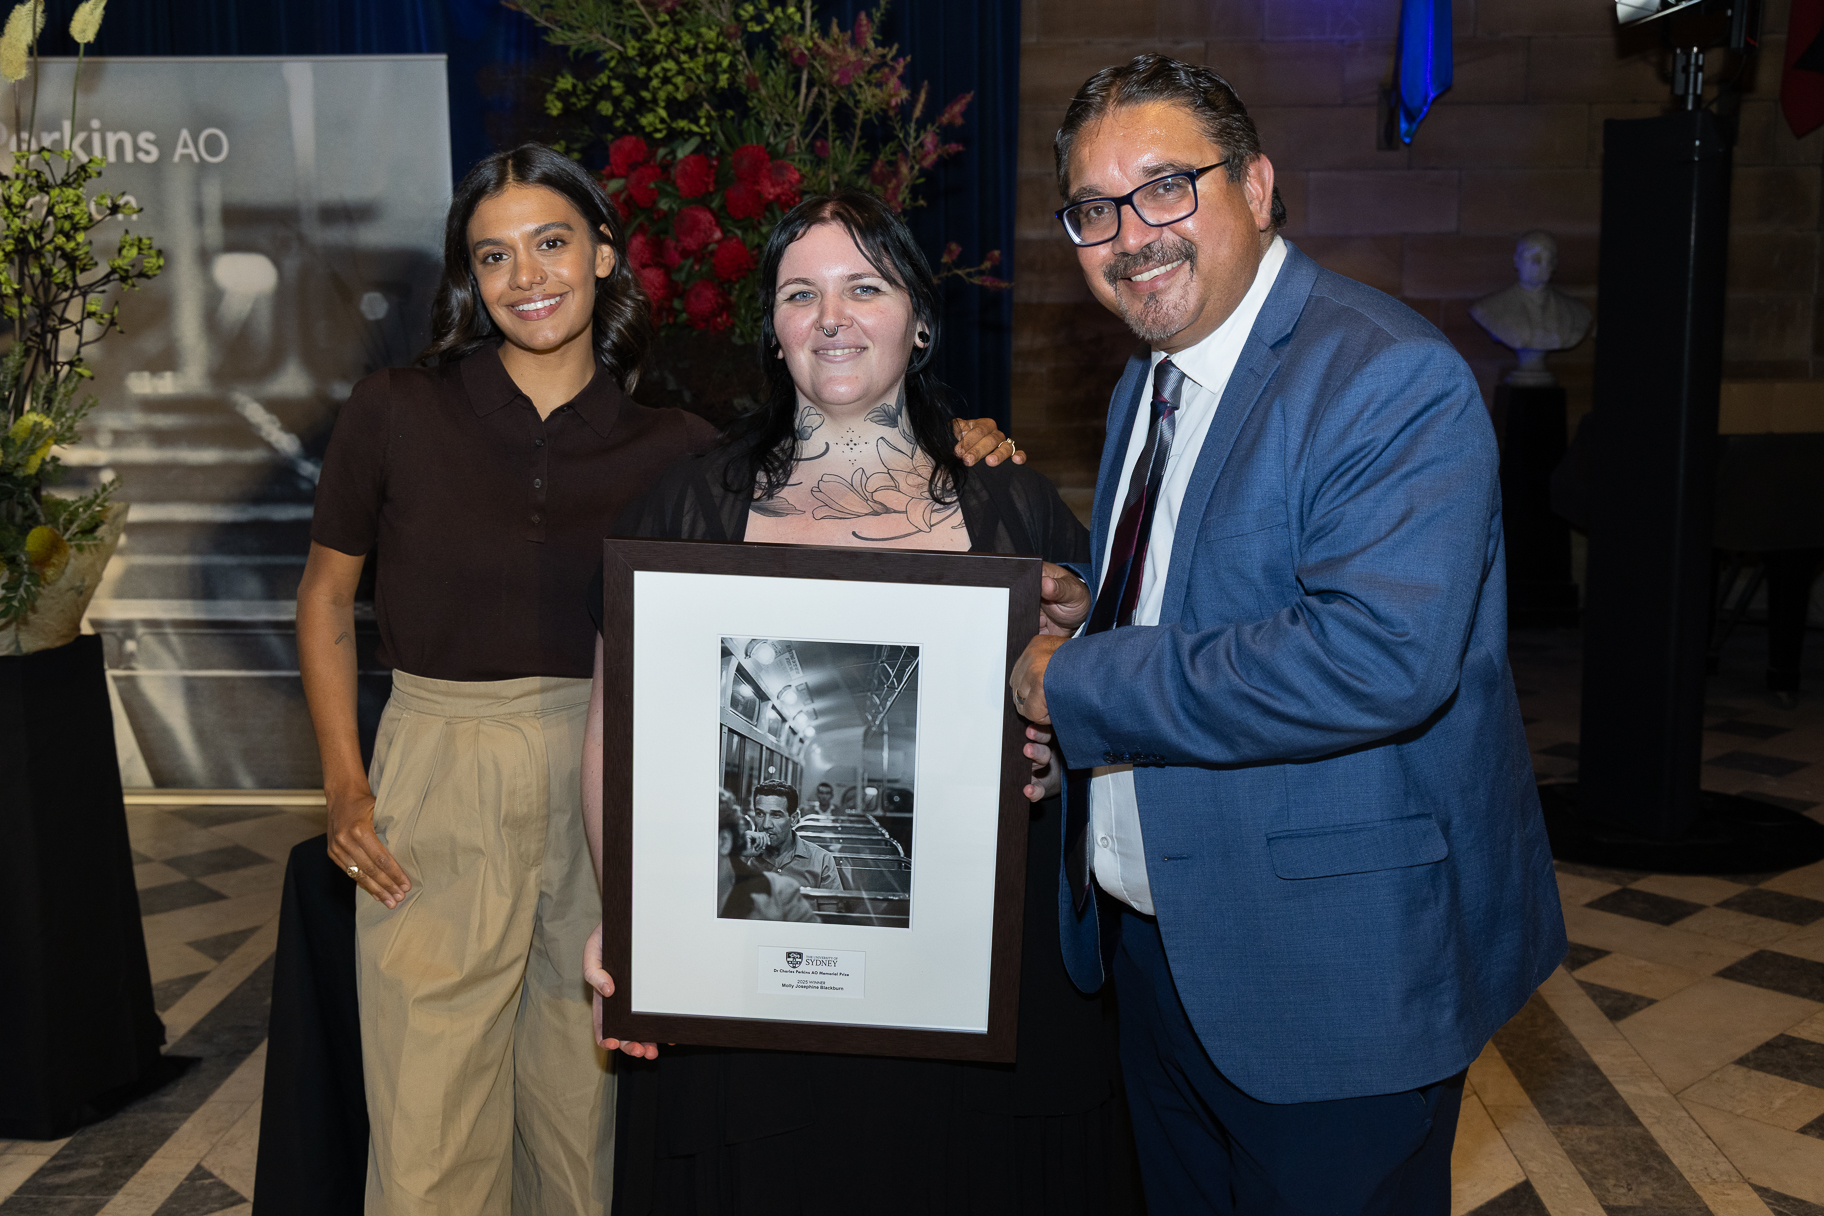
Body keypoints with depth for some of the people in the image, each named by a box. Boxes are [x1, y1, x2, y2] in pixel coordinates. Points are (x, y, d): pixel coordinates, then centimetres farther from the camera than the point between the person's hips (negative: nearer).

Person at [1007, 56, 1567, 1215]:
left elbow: (1380, 658, -34)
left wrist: (1083, 683, -26)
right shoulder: (1149, 387, 10)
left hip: (1334, 977, -8)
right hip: (1159, 943, 8)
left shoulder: (1390, 380, -20)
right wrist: (1089, 614, -2)